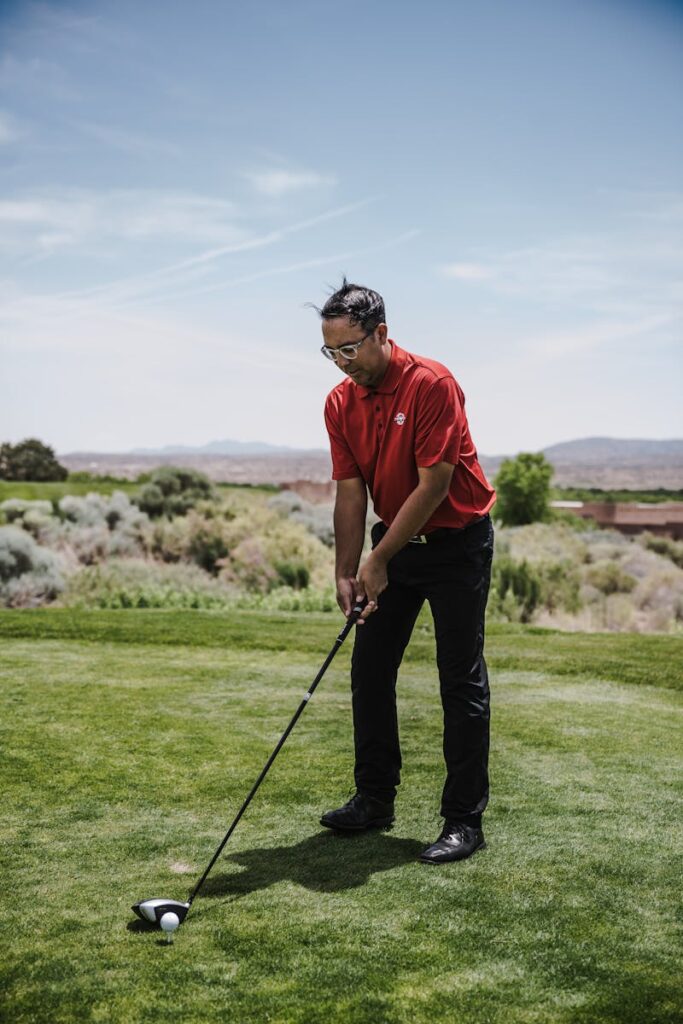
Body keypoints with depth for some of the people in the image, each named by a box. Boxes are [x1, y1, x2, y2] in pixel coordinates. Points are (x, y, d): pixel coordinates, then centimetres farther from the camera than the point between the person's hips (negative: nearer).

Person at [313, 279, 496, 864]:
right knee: (369, 670, 8)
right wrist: (346, 573, -8)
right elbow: (350, 492, 0)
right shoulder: (340, 404, -2)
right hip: (396, 541, 7)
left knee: (461, 679, -5)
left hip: (457, 542, -7)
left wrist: (379, 562, -18)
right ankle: (375, 799, 21)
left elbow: (434, 485, -22)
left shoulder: (432, 384, -22)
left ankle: (464, 819, 3)